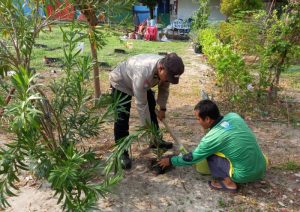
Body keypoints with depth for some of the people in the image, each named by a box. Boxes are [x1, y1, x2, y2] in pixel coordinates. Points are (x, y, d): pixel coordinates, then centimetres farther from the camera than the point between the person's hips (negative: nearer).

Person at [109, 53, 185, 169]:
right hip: (121, 82, -7)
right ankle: (122, 153, 1)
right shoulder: (142, 73, -46)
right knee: (122, 118, -12)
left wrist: (162, 108, 1)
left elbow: (164, 88, -3)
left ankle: (156, 140, 29)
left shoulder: (167, 68, -24)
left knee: (152, 109, 12)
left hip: (143, 83, 7)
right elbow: (141, 104, -37)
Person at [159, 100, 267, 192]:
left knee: (210, 154, 1)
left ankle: (229, 183, 3)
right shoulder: (233, 116, -4)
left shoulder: (211, 138, -18)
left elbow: (192, 158, -3)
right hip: (261, 168, 7)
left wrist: (170, 160, 12)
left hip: (245, 175, -6)